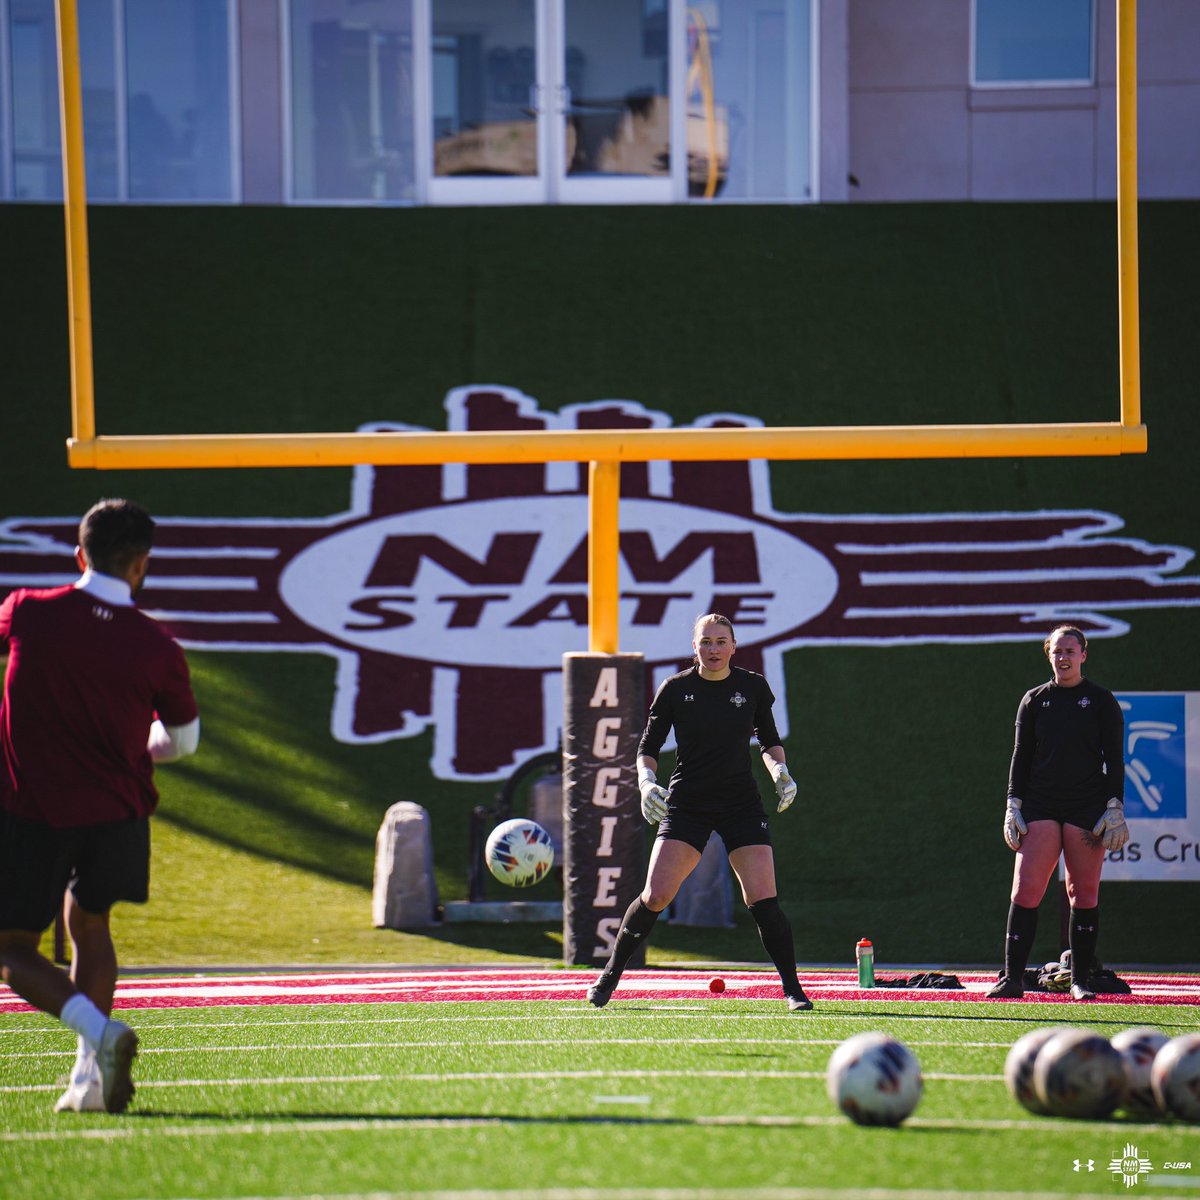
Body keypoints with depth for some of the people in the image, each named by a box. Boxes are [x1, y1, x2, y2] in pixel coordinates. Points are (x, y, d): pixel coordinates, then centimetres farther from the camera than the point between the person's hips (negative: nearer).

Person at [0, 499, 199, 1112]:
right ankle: (89, 1079, 17)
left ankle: (98, 1029, -19)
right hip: (117, 808, 2)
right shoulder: (157, 647, -6)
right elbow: (182, 740, 10)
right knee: (88, 924, 26)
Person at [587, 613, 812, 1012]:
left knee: (763, 900, -11)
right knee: (655, 895, -11)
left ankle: (793, 989, 1)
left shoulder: (753, 687, 1)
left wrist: (780, 770, -3)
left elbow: (769, 741, 15)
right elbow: (648, 748, 3)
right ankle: (610, 976, 7)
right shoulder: (675, 689, -3)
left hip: (742, 807, 1)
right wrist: (647, 782, -16)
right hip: (687, 806, -1)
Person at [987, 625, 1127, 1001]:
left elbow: (1115, 759, 4)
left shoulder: (1101, 702, 7)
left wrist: (1115, 807, -5)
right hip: (1040, 809, 1)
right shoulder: (1034, 701, 12)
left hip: (1087, 810, -1)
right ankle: (1012, 978, -11)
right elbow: (1021, 757, 13)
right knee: (1025, 890, -10)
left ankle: (1080, 981, 6)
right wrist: (1014, 806, 3)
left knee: (1084, 895, 0)